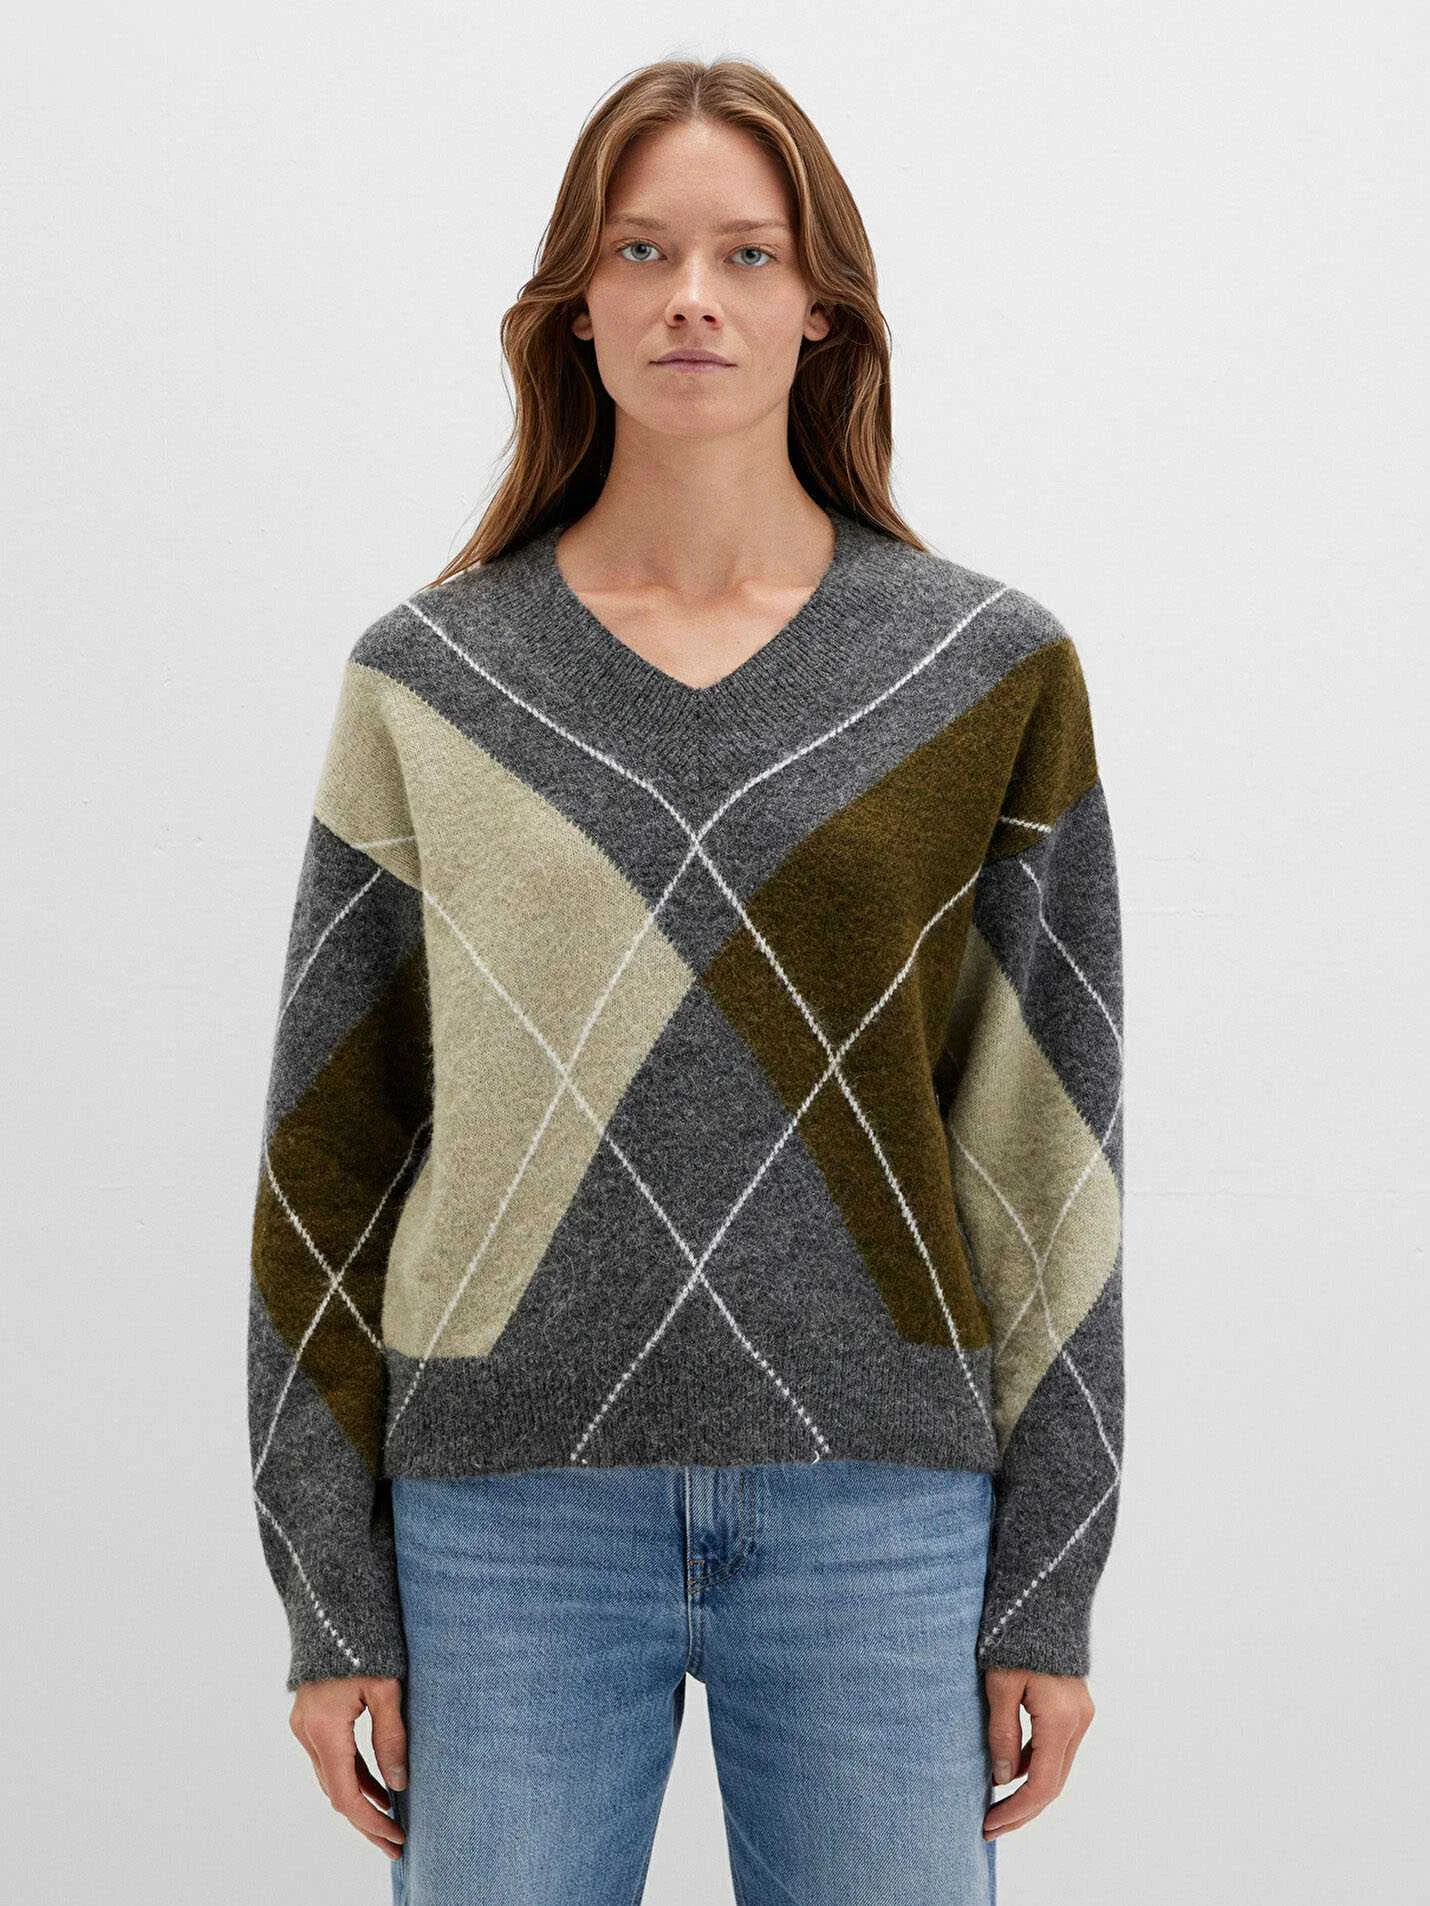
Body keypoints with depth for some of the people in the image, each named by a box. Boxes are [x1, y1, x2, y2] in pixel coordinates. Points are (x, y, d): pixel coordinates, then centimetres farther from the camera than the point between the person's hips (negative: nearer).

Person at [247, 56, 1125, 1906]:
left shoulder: (990, 672, 3)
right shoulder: (424, 679, 4)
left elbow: (1045, 1147, 3)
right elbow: (331, 1146, 5)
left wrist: (1049, 1594, 1)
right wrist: (333, 1600, 2)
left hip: (875, 1502, 0)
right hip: (507, 1499, 1)